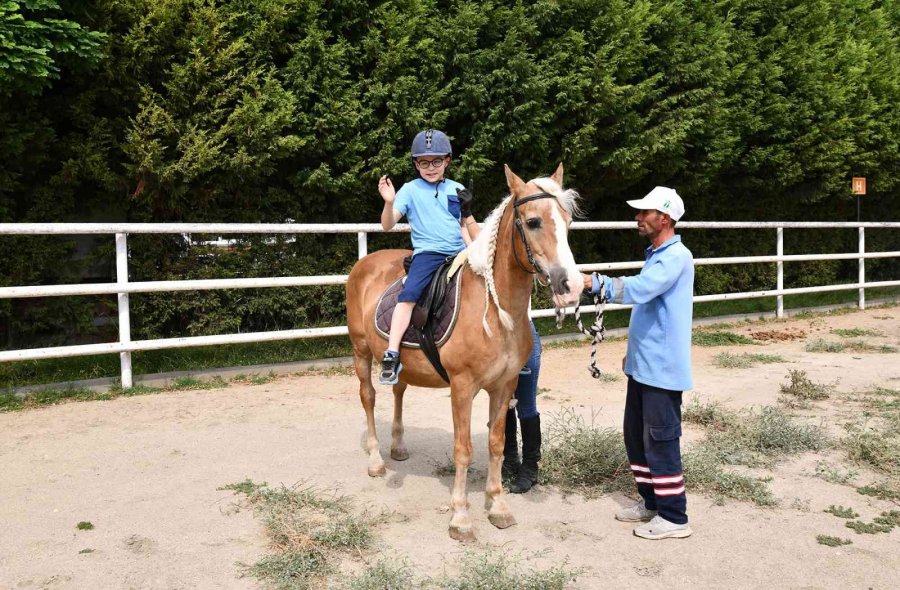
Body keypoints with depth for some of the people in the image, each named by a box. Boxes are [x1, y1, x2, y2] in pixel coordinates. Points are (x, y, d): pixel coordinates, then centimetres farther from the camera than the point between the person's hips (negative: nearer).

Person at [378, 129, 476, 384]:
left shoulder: (457, 189, 13)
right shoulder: (410, 190, 3)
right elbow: (388, 225, -6)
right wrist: (389, 202, -23)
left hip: (458, 253, 4)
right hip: (428, 253, -4)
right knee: (409, 294, -26)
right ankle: (391, 356, -27)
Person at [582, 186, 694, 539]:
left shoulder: (676, 257, -16)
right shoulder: (656, 256, 16)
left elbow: (640, 289, -33)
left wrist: (594, 282, -36)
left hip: (663, 367, -10)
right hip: (644, 364, 10)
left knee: (661, 439, -3)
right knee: (636, 435, 16)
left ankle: (674, 517, 9)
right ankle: (651, 502, 30)